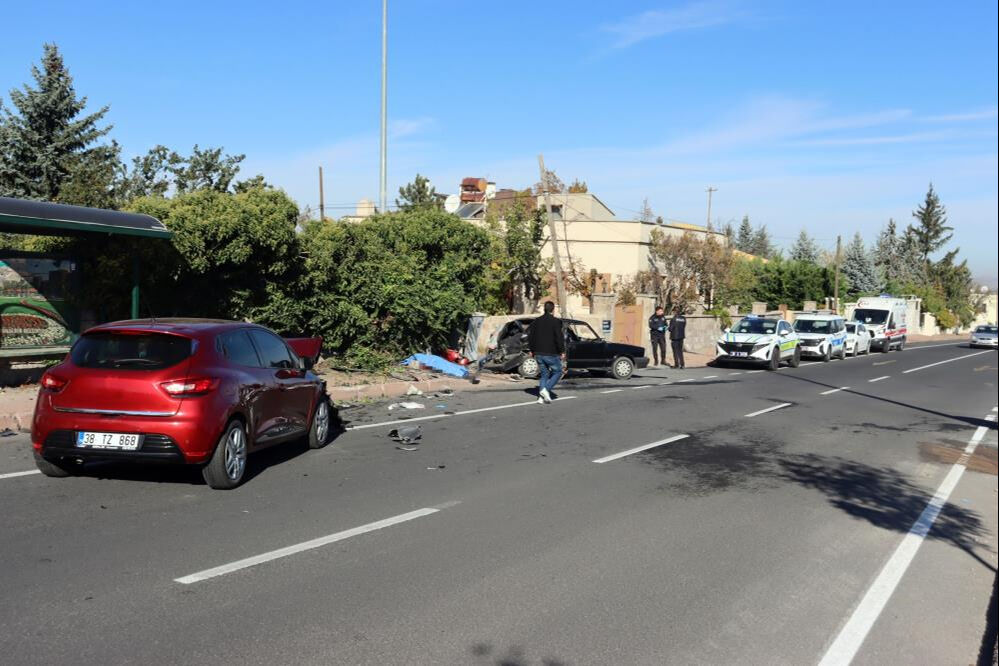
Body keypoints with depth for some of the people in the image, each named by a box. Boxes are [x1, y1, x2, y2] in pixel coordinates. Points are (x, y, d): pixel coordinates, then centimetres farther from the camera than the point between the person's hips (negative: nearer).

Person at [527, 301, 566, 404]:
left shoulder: (536, 321, 8)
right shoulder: (555, 321, -11)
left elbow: (530, 336, 12)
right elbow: (559, 337, -15)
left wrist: (532, 350, 20)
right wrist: (562, 352, -8)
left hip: (539, 354, 6)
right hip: (551, 353, -6)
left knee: (544, 374, 14)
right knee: (557, 372, 10)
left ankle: (541, 397, 5)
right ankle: (546, 389, -10)